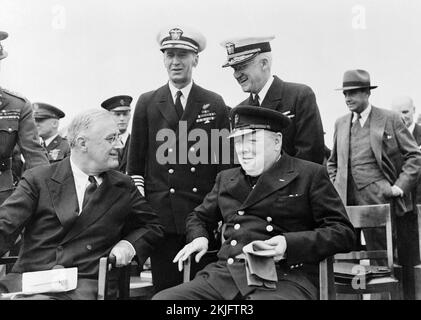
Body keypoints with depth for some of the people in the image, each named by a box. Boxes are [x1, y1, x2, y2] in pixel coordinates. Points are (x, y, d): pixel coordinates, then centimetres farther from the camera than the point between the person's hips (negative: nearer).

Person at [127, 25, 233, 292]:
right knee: (165, 288, 6)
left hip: (204, 211, 0)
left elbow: (225, 160, 7)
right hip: (160, 213, 0)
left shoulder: (215, 104, 6)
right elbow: (136, 162, 8)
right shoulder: (147, 103, 7)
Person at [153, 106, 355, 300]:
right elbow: (198, 216, 37)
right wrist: (199, 238, 12)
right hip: (224, 274, 5)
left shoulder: (310, 175, 7)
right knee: (162, 299, -17)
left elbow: (344, 233, 0)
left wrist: (289, 244, -15)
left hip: (284, 279, -5)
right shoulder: (226, 179, 22)